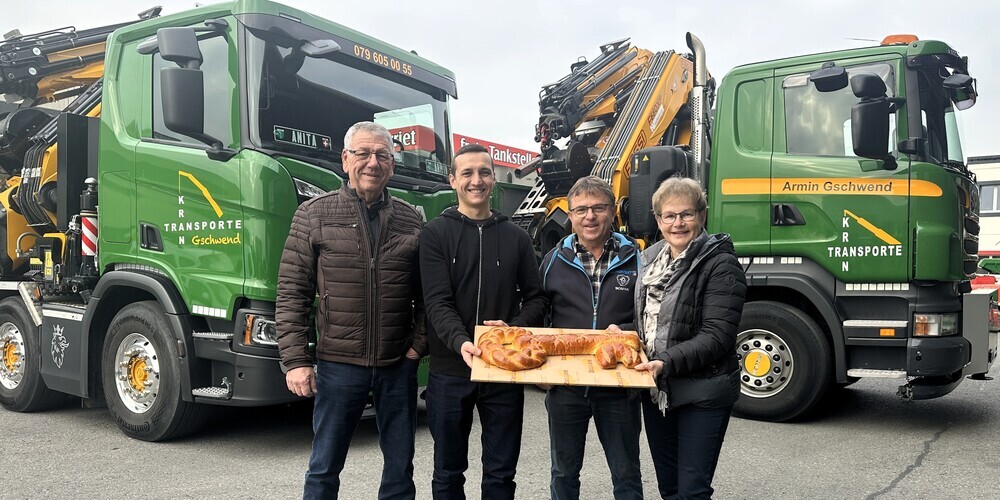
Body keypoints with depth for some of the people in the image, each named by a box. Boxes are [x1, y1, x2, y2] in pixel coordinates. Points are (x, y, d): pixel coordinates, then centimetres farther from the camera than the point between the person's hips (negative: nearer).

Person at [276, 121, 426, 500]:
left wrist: (419, 344, -2)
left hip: (398, 366, 2)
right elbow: (291, 294, -3)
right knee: (324, 469, 10)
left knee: (400, 469, 13)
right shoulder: (314, 215, -1)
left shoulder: (411, 221, 5)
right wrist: (295, 361, -8)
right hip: (339, 364, -2)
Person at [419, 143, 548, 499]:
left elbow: (535, 299, 8)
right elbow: (438, 302, -12)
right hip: (450, 369, -2)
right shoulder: (436, 234, -1)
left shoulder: (516, 237, 8)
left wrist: (515, 328, -12)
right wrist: (460, 342, -30)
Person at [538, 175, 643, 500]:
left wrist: (625, 332, -16)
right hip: (564, 385, 2)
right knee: (564, 473, 17)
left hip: (618, 387, -1)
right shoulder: (554, 261, 4)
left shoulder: (634, 259, -1)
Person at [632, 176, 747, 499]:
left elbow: (717, 337, -19)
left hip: (702, 395, -7)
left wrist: (667, 363, -28)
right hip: (656, 391, 7)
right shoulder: (650, 259, 9)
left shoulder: (720, 263, -13)